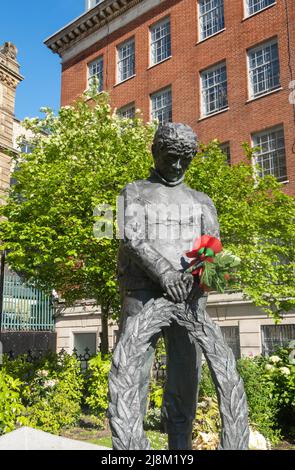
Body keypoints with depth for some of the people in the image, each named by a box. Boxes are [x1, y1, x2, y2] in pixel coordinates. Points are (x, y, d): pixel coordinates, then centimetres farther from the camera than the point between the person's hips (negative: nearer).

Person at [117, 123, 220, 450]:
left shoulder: (201, 201, 23)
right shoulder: (134, 192, 15)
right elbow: (132, 238, -2)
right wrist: (164, 271, -19)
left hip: (188, 296, 3)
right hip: (142, 291, -2)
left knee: (186, 377, 3)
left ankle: (181, 445, 14)